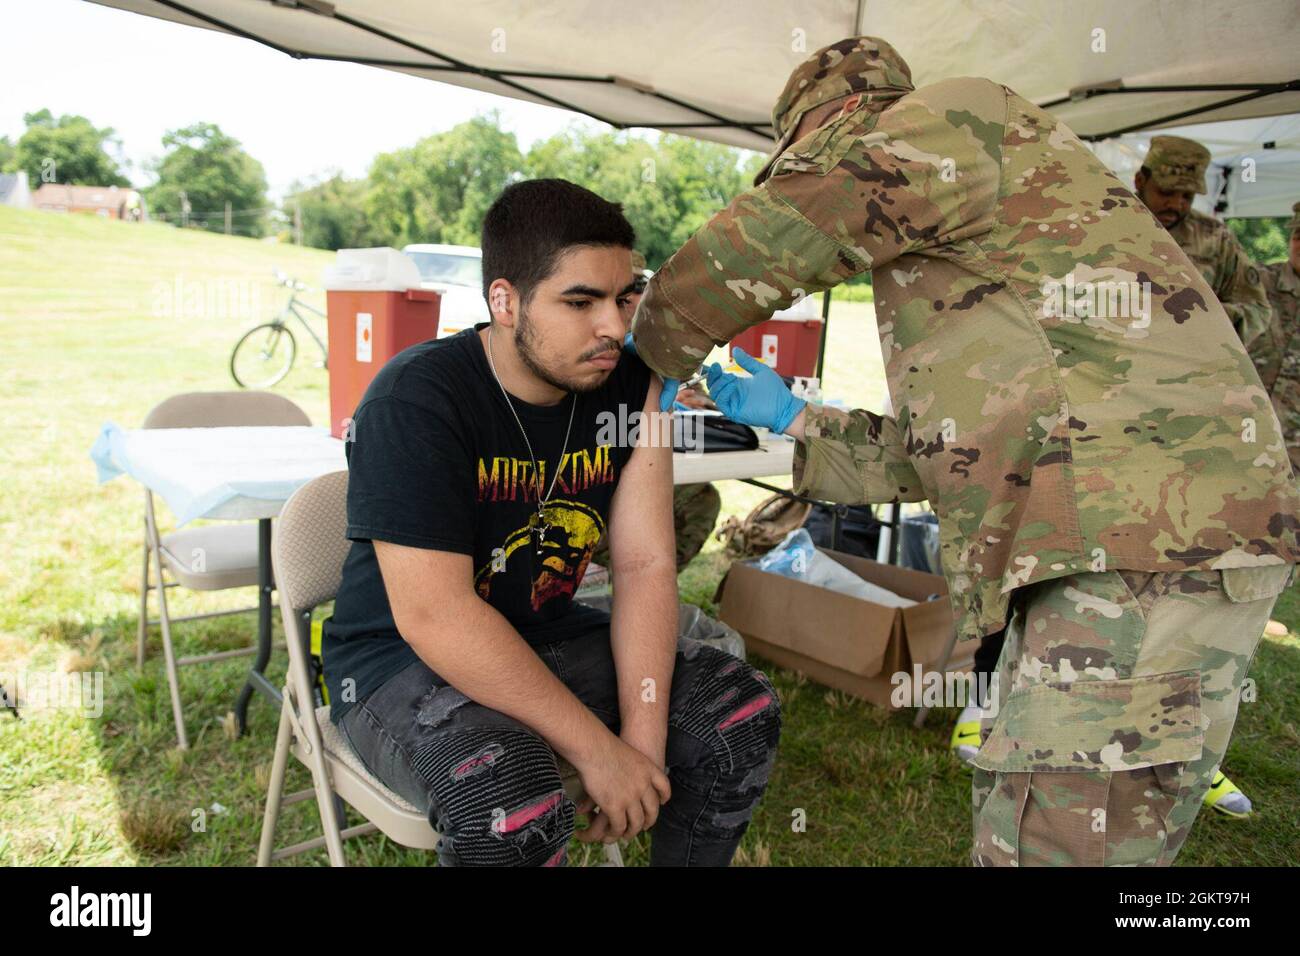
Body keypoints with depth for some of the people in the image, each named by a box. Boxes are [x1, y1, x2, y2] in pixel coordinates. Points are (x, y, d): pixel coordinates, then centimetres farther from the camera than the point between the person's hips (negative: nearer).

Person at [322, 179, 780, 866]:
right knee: (514, 810, -34)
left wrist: (643, 741, -18)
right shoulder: (416, 400, -23)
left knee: (743, 711, -6)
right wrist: (598, 750, -26)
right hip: (404, 658, -5)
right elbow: (434, 615, -28)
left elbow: (646, 565, -8)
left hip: (549, 636, 6)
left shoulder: (629, 387, -6)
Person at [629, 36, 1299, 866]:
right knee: (1022, 825, 18)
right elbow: (953, 451, 25)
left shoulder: (955, 119, 0)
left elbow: (767, 238, -10)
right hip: (1107, 548, 10)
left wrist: (661, 349, 8)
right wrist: (794, 421, 25)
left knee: (1053, 841, -6)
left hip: (1143, 553, -10)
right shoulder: (955, 254, 28)